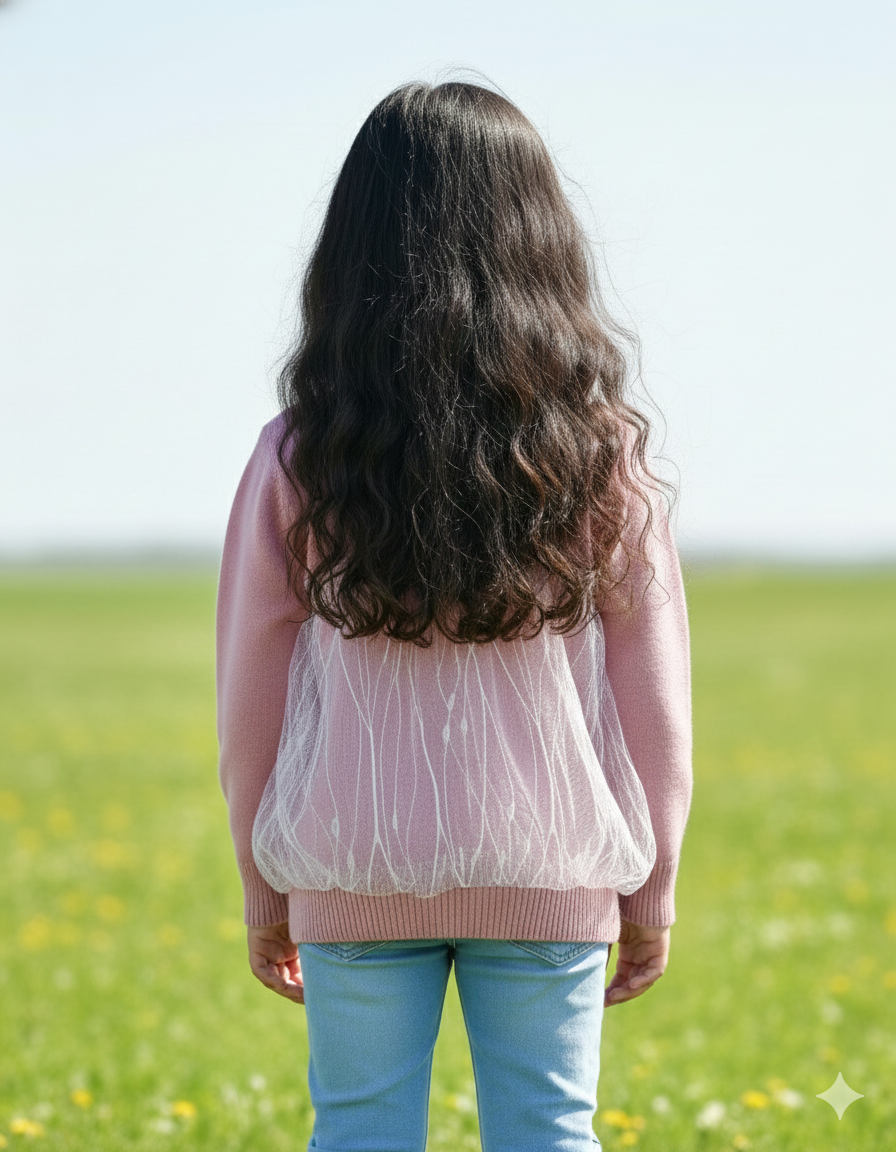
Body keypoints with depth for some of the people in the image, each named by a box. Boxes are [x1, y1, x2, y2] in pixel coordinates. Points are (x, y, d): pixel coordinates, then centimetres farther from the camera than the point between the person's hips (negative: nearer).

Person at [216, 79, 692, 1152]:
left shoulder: (298, 461, -3)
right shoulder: (601, 457, -3)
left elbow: (251, 696, 2)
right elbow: (653, 696, 1)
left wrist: (263, 891, 13)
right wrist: (653, 889, 11)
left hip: (356, 872, 0)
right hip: (551, 875, 0)